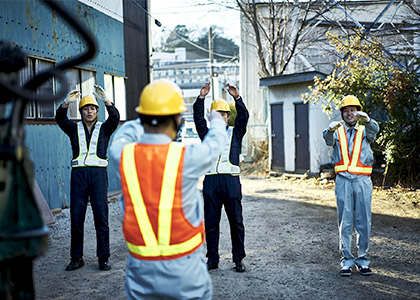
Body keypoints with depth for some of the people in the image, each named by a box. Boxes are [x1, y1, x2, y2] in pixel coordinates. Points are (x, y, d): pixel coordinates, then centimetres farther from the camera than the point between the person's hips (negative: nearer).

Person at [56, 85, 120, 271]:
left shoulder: (104, 128, 11)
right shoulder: (75, 128, 14)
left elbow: (115, 118, -8)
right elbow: (60, 120, -4)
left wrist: (106, 100, -23)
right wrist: (66, 103, -22)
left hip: (98, 173, -1)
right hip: (78, 172, 1)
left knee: (101, 216, -3)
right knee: (76, 217, 2)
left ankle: (103, 258, 3)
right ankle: (76, 258, 11)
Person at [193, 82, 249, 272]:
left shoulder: (235, 133, 12)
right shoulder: (207, 134, 15)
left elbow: (243, 116, -2)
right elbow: (198, 118, 1)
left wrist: (237, 98, -16)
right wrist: (201, 98, -10)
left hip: (231, 180, -1)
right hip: (211, 181, 1)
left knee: (236, 222, 3)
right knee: (211, 223, 4)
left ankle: (238, 259, 11)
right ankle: (212, 259, 13)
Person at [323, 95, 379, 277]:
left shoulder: (364, 131, 14)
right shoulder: (337, 131, 12)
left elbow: (374, 131, -10)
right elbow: (328, 140, -11)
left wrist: (366, 119, -33)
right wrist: (331, 129, -35)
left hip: (362, 180, 1)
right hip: (343, 180, 0)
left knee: (363, 221, 2)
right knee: (345, 222, 1)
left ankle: (362, 260, 12)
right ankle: (347, 261, 7)